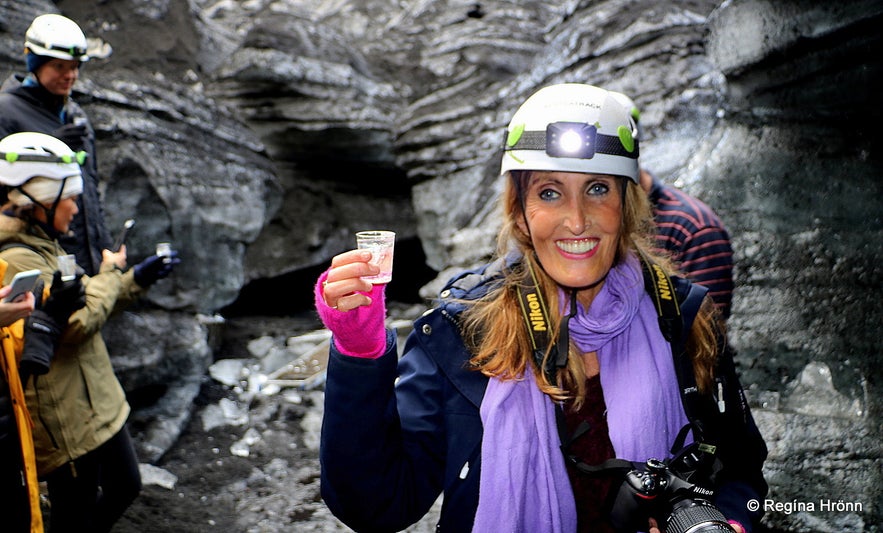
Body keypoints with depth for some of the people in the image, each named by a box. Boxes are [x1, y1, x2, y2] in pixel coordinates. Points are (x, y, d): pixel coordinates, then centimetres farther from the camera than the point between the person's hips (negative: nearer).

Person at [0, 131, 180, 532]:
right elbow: (75, 323, -26)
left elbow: (85, 308, 17)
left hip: (98, 404, 10)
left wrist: (137, 281, 11)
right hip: (67, 422, -10)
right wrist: (110, 274, -11)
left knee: (125, 487, 22)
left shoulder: (41, 246, 12)